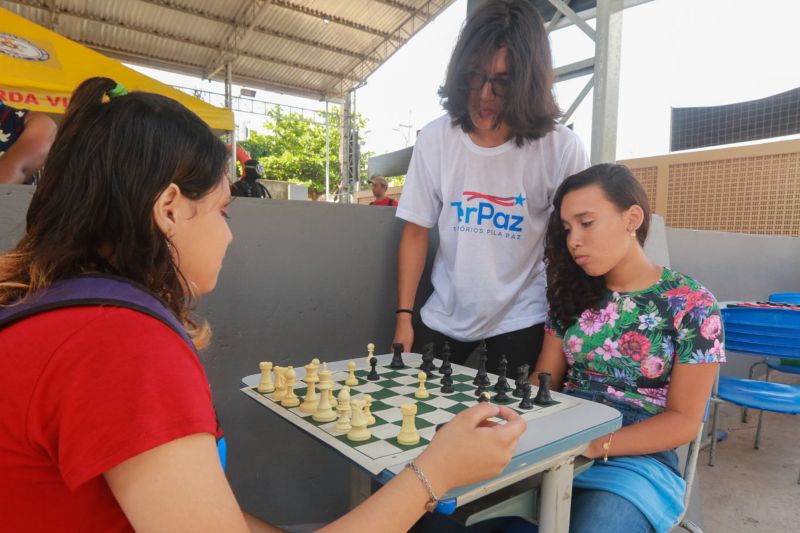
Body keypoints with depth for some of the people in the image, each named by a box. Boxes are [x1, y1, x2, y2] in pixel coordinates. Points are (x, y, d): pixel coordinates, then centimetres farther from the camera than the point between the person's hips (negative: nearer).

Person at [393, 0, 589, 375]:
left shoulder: (561, 148, -13)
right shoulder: (434, 140, -7)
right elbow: (416, 233, -3)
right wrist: (404, 316, -5)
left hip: (521, 320, -2)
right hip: (445, 316, 3)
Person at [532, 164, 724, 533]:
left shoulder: (691, 305, -5)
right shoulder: (571, 294, 7)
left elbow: (683, 421, -6)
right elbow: (543, 382, 7)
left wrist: (593, 446, -19)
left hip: (635, 461, -2)